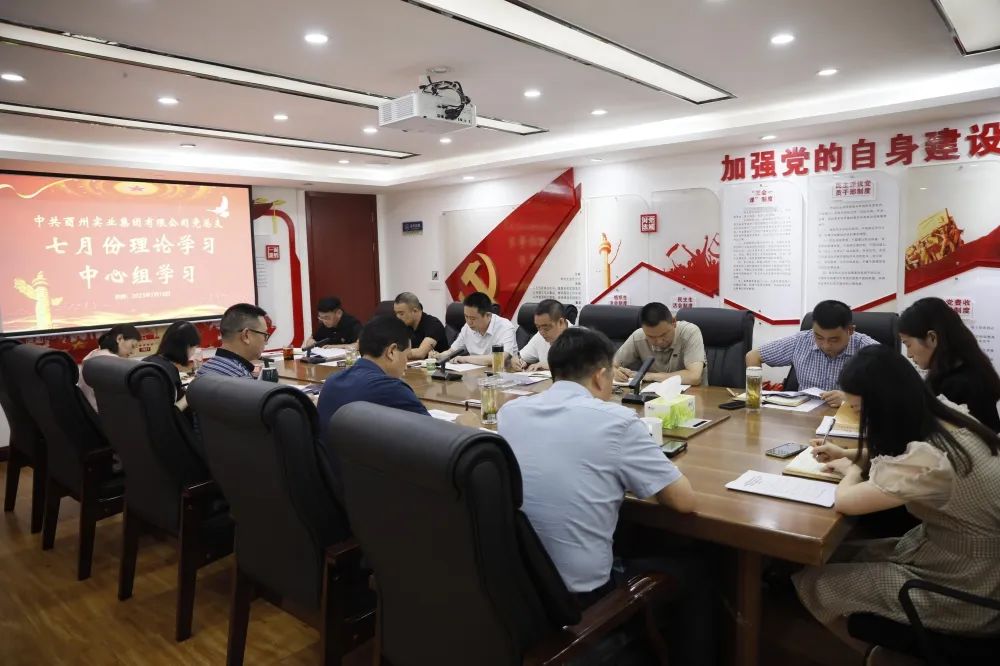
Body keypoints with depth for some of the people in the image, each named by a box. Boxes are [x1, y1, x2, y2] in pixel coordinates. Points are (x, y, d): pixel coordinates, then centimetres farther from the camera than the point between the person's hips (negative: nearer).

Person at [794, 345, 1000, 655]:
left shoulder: (930, 459, -34)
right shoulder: (948, 421, -5)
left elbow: (844, 501, -25)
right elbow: (894, 459, 16)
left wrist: (851, 470, -5)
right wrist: (850, 457, 4)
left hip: (960, 594, -8)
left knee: (811, 581, -1)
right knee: (836, 556, 14)